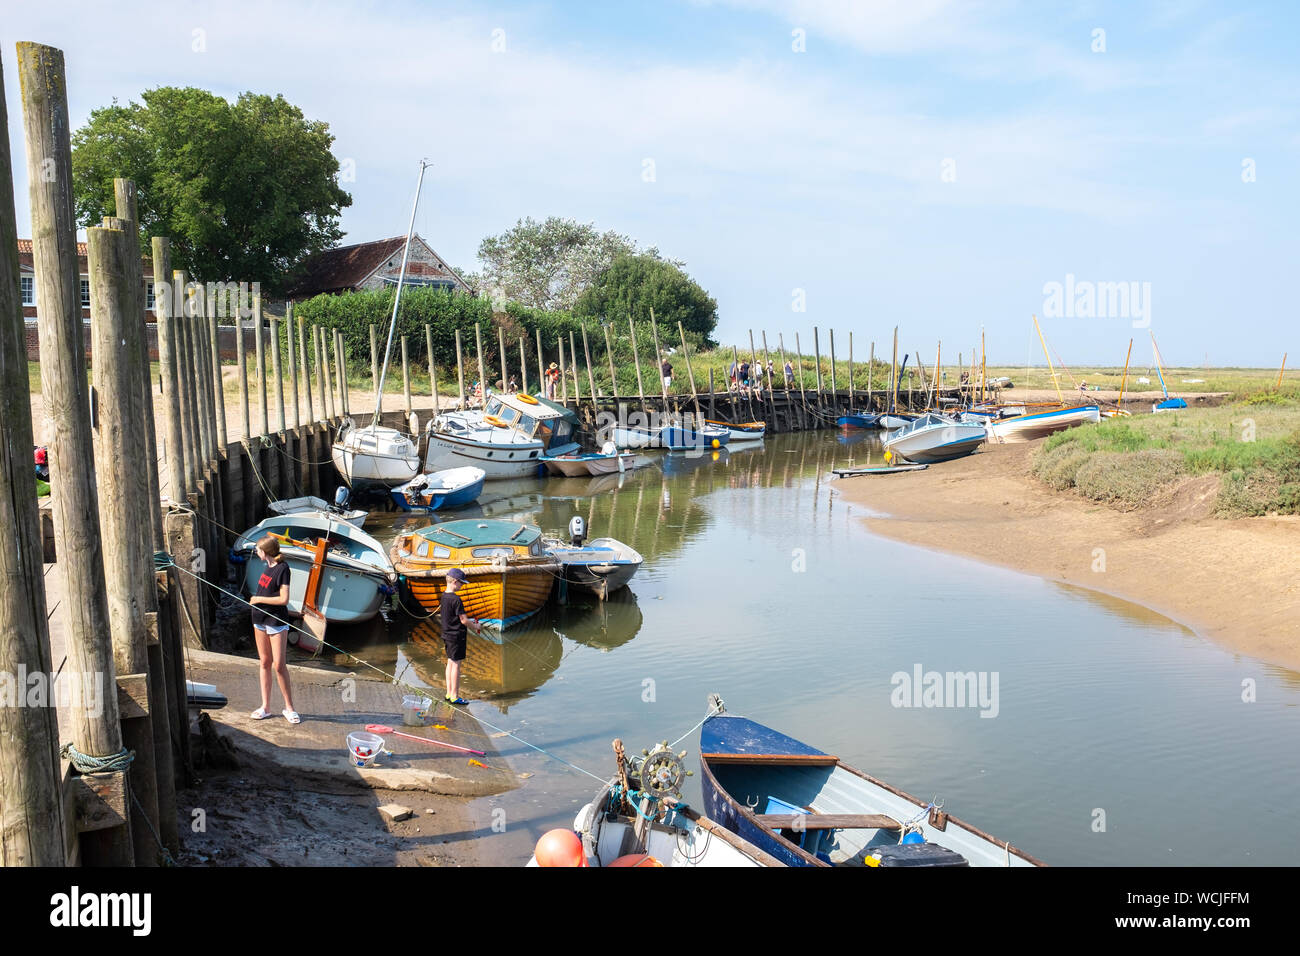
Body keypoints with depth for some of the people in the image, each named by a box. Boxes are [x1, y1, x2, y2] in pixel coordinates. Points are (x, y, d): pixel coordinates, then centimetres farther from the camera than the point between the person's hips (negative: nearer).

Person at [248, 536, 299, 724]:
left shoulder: (282, 568, -15)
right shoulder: (268, 567, 9)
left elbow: (284, 599, -20)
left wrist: (259, 599, -13)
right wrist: (255, 599, 6)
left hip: (277, 622, -8)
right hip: (260, 621, 8)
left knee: (279, 665, -6)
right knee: (265, 662, 10)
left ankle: (289, 707, 5)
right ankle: (265, 706, 16)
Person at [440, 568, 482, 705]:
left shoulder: (444, 596, 7)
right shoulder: (456, 599, -21)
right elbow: (463, 620, -19)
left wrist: (469, 621, 18)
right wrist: (476, 626, -3)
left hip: (447, 635, 9)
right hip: (456, 636, -9)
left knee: (450, 663, 15)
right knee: (456, 664, -2)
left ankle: (449, 694, 22)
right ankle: (454, 696, 3)